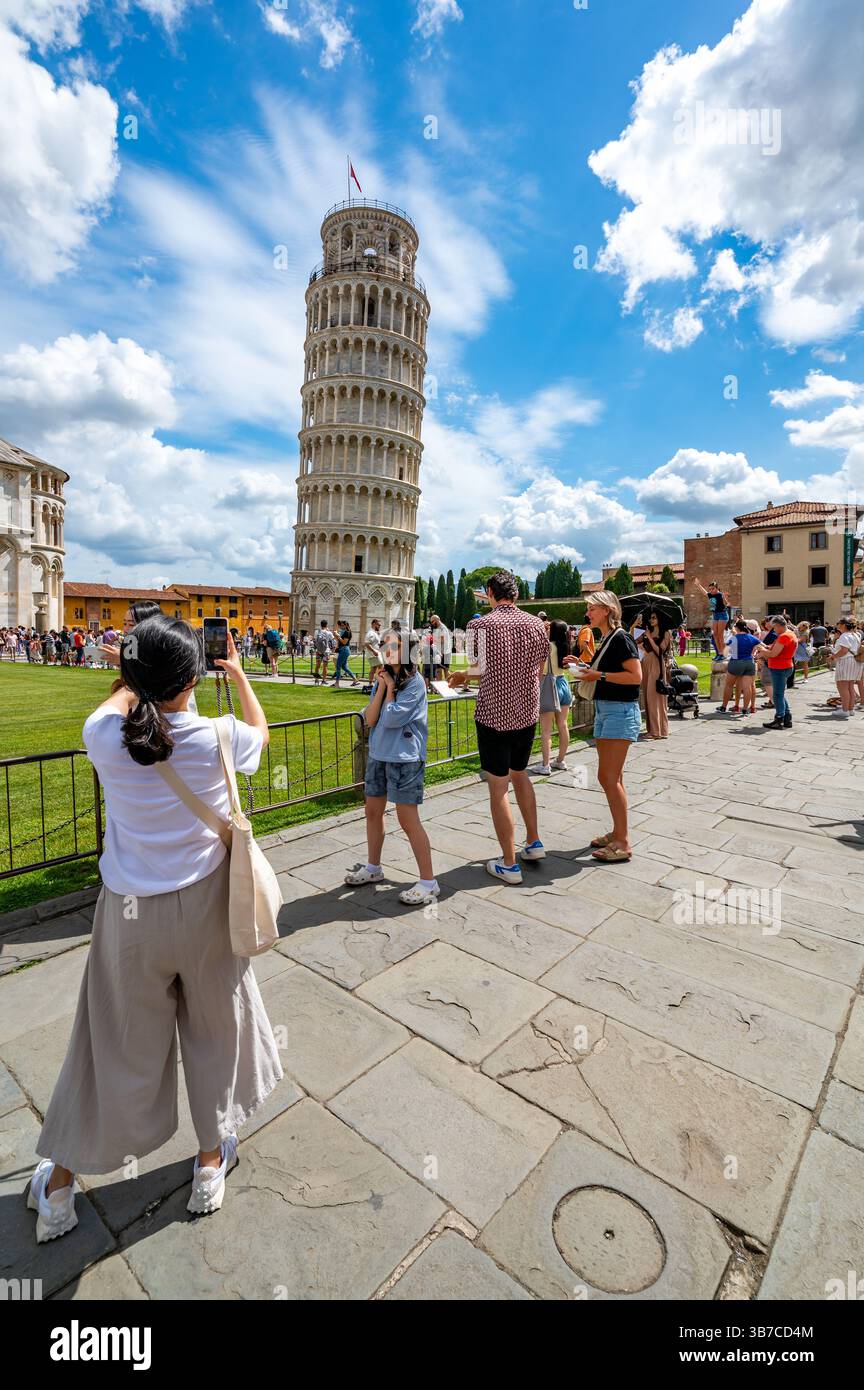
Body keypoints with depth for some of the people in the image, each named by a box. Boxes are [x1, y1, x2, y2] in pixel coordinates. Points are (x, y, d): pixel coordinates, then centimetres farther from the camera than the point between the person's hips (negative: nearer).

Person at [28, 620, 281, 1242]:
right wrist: (239, 674, 18)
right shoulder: (217, 739, -19)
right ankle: (212, 1159, 42)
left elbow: (117, 703, 10)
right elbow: (262, 731, 6)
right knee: (214, 1029, 21)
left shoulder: (104, 737, -17)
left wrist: (143, 673, 20)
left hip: (131, 913, 1)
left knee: (116, 1042, 21)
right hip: (204, 907, -1)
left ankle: (59, 1184, 42)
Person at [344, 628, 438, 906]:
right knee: (373, 812, 16)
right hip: (378, 755, 7)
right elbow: (370, 719, -2)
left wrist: (390, 687, -8)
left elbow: (391, 719, -19)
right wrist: (382, 687, -9)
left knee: (408, 819, -5)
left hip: (405, 758, -7)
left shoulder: (414, 682, -12)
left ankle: (428, 882, 6)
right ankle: (373, 867, 36)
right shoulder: (382, 678, 7)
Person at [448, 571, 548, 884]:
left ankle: (509, 865, 12)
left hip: (494, 715, -5)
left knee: (498, 788, 4)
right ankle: (533, 842, 34)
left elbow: (479, 671, -15)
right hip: (527, 713, 6)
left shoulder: (480, 625, -12)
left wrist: (462, 675, 8)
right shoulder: (535, 624, 2)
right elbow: (539, 669, 10)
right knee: (519, 774, 25)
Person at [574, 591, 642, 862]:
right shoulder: (605, 639, 14)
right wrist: (586, 668, 10)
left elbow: (636, 676, -20)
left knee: (608, 777, -10)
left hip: (620, 712, -10)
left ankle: (623, 844, -2)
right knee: (612, 778, 13)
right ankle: (617, 833, 23)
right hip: (604, 710, 10)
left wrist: (600, 675, -18)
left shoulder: (620, 638, -13)